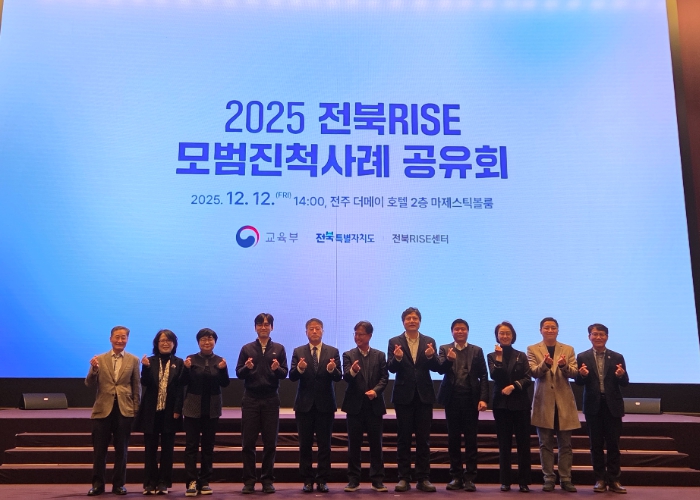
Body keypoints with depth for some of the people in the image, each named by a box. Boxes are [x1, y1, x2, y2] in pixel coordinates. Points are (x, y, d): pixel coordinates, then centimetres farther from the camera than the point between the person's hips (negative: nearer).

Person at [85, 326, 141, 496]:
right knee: (99, 450, 6)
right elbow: (90, 384, -1)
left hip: (125, 410, 0)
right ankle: (97, 484, 18)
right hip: (103, 409, 0)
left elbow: (136, 386, 5)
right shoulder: (99, 359, 4)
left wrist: (136, 409, 2)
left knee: (121, 450, 7)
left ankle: (119, 484, 18)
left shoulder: (133, 360, 3)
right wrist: (94, 369, -19)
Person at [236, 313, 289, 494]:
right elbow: (238, 373, 1)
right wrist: (247, 367, -19)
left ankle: (268, 480, 13)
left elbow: (285, 373, 0)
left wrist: (277, 369, -21)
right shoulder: (247, 348, 6)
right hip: (251, 399, 0)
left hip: (271, 399, 0)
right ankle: (249, 480, 10)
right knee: (248, 442, 2)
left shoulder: (279, 348, 6)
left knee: (270, 442, 4)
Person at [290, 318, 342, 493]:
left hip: (325, 404, 0)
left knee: (324, 444, 5)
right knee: (305, 444, 6)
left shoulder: (333, 352, 1)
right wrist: (299, 368, -29)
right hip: (304, 404, 0)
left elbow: (338, 377, -7)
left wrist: (332, 370, -28)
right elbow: (292, 377, -8)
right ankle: (307, 480, 15)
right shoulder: (298, 352, 2)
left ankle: (322, 480, 13)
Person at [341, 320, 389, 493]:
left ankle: (377, 479, 13)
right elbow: (346, 377, -11)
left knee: (376, 443, 5)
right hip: (355, 405, 0)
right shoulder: (348, 355, 3)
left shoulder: (379, 355, 7)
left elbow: (384, 378, 1)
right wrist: (352, 371, -33)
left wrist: (375, 390, -16)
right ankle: (353, 480, 13)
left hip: (375, 405, 1)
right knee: (354, 443, 5)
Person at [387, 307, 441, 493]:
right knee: (403, 438, 5)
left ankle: (423, 478, 13)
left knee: (423, 439, 6)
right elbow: (391, 368, -9)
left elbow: (437, 368, -3)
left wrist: (431, 356, -23)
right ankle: (404, 478, 12)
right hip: (404, 395, -1)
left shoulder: (429, 342, 5)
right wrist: (397, 358, -30)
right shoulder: (394, 342, 0)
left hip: (424, 395, 1)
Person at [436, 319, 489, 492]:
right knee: (453, 439, 6)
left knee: (470, 439, 2)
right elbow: (441, 369, -8)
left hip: (471, 399, 0)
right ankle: (456, 476, 14)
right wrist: (448, 359, -29)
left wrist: (484, 398, -9)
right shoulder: (444, 349, 6)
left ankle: (469, 478, 7)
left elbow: (483, 376, 2)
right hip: (452, 398, 1)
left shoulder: (477, 351, 7)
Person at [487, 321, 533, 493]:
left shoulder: (521, 356, 9)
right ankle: (505, 481, 7)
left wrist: (513, 386, -14)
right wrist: (499, 357, -15)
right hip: (501, 404, 0)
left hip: (520, 403, 0)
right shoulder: (492, 356, 7)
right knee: (504, 443, 3)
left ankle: (524, 481, 3)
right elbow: (494, 376, -9)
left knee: (523, 442, -2)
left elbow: (528, 379, 0)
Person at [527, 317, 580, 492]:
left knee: (565, 444, 5)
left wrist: (564, 366, -25)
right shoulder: (533, 349, 3)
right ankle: (549, 478, 12)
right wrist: (545, 364, -30)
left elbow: (574, 373, -3)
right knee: (546, 444, 5)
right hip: (544, 402, -1)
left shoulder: (568, 350, 8)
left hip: (564, 402, 1)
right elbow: (533, 372, -10)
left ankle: (566, 479, 12)